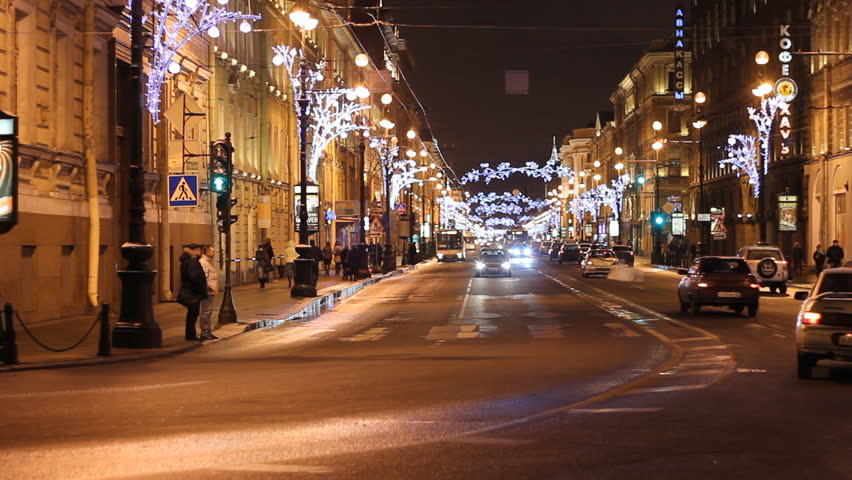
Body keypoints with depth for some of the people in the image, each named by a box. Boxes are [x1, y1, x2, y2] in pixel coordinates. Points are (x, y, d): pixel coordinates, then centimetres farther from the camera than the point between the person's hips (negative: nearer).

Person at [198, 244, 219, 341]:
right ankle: (204, 333, -5)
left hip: (211, 291, 11)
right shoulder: (203, 262, -14)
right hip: (207, 291, -11)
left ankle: (209, 332, 21)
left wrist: (214, 288, 17)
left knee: (209, 311, 15)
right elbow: (203, 277, -22)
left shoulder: (209, 262, 20)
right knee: (205, 312, -8)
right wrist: (209, 287, -21)